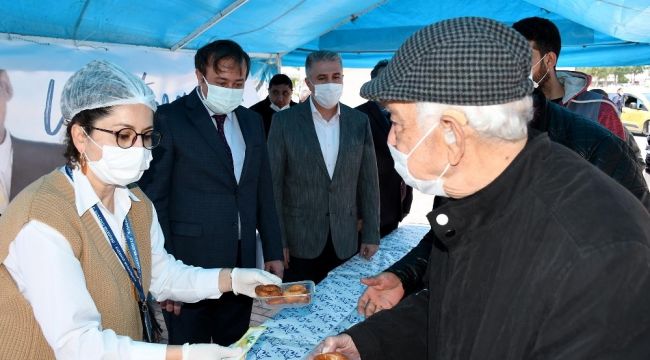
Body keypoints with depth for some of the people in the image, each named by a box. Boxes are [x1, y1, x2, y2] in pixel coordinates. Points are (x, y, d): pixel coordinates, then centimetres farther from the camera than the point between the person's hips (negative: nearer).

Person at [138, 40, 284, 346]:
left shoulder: (252, 121, 9)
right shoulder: (169, 119, -9)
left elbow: (263, 191, 11)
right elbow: (154, 199, -9)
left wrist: (273, 251, 9)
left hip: (243, 263, 5)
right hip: (191, 264, -5)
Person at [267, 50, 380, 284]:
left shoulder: (359, 122, 3)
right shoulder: (284, 121, -4)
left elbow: (368, 182, 5)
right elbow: (274, 184, -4)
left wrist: (371, 235, 4)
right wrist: (277, 240, -7)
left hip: (345, 241, 2)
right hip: (299, 240, -2)